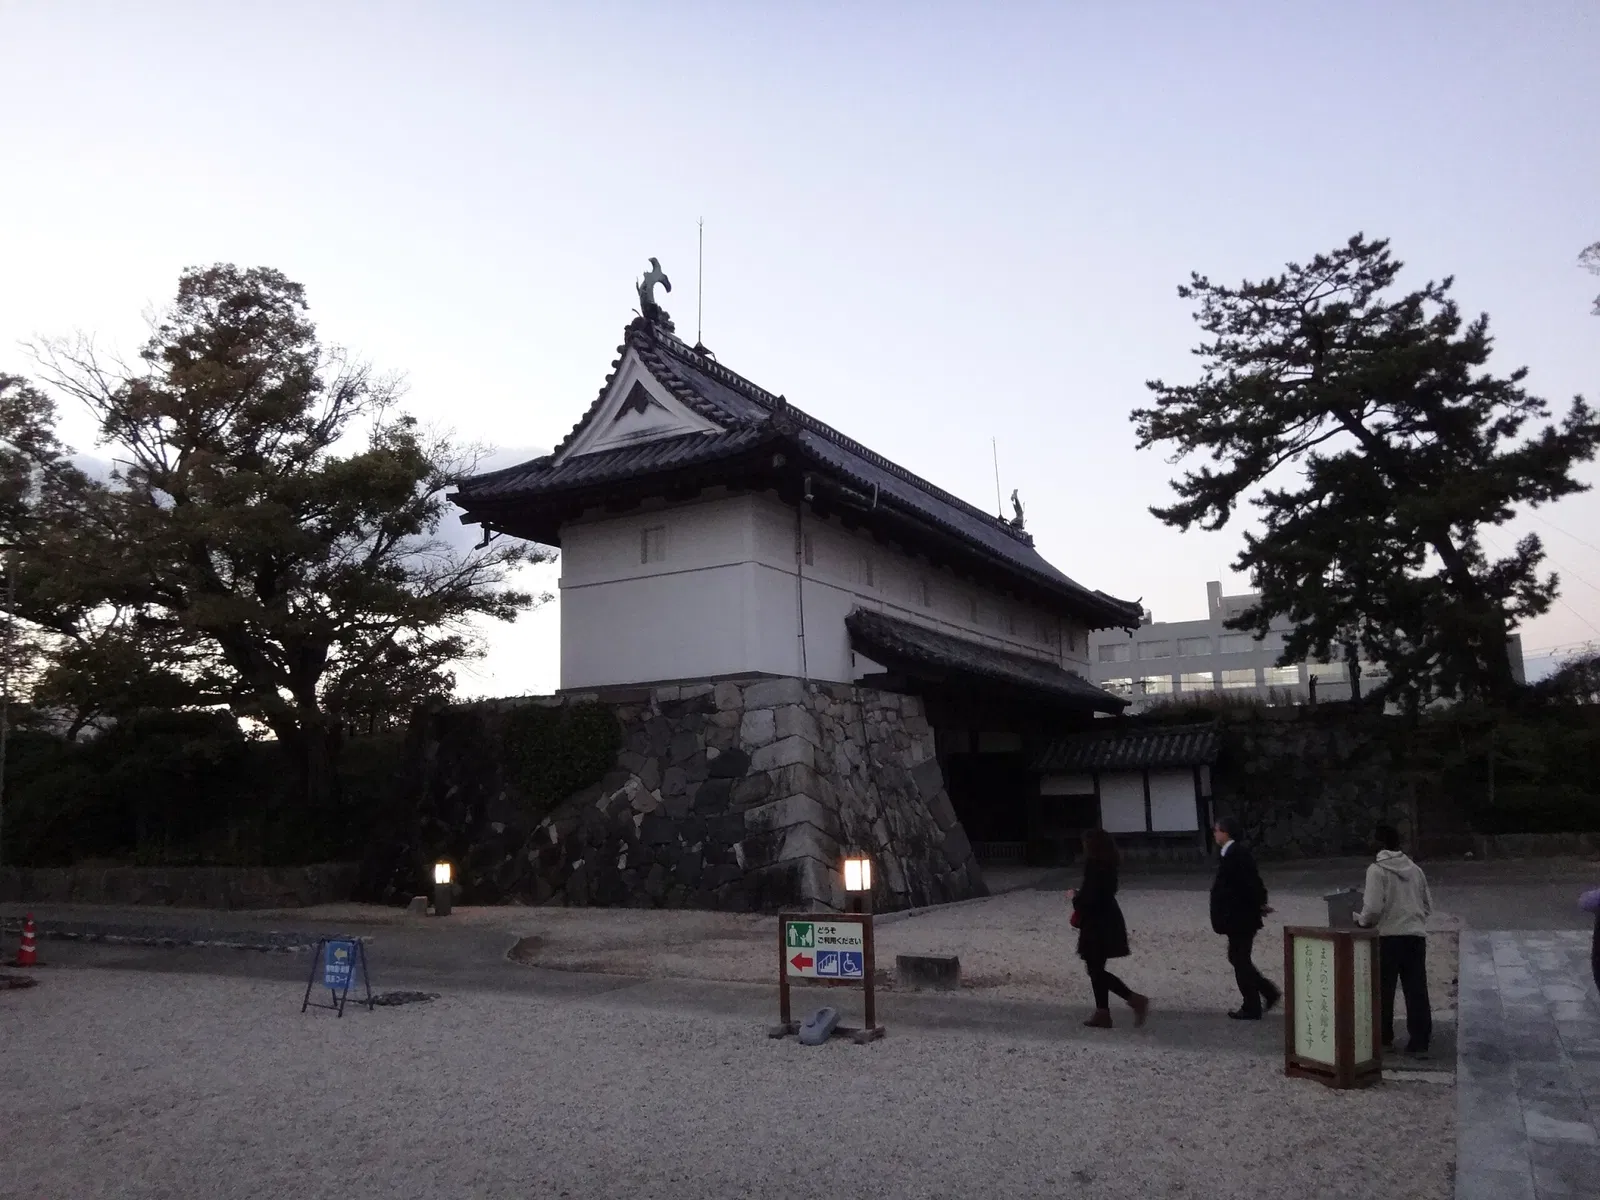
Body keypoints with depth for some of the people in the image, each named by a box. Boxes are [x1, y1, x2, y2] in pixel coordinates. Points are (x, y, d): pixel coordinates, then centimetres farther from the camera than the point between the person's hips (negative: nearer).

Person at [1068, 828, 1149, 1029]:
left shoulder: (1095, 867, -21)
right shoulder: (1106, 865, 8)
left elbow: (1090, 899, -23)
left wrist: (1075, 896, -5)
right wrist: (1080, 895, 10)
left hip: (1099, 926, -10)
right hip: (1106, 923, 10)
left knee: (1096, 970, -2)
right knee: (1095, 969, 15)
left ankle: (1135, 999, -6)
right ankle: (1102, 1014, 19)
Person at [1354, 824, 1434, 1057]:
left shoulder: (1377, 870, -9)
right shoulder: (1415, 869, 8)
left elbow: (1373, 907, -16)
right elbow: (1428, 905, 14)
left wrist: (1362, 920, 3)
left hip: (1390, 936, -4)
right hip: (1417, 935, 4)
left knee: (1383, 990, 9)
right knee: (1417, 990, 6)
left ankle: (1383, 1038, 18)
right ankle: (1420, 1042, 5)